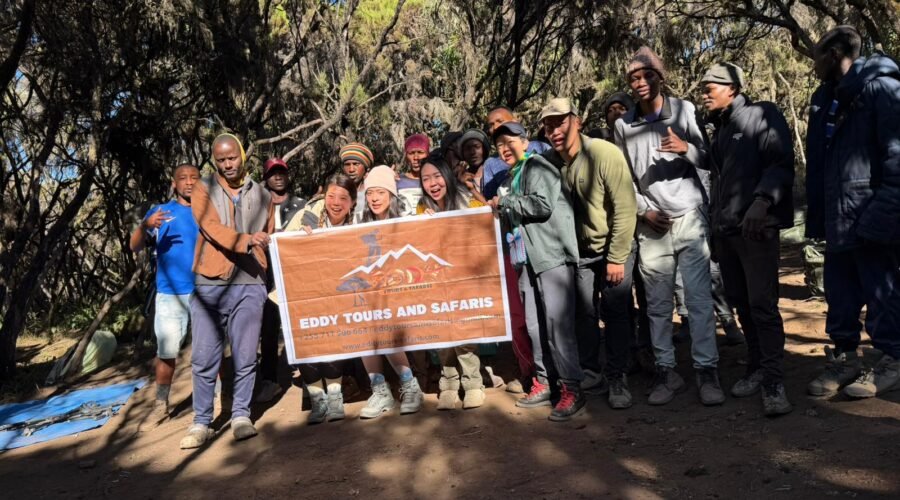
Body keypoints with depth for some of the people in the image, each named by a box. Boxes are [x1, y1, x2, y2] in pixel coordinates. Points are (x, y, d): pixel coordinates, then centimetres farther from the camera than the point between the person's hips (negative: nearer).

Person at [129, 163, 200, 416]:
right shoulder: (159, 211, 8)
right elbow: (134, 247, -1)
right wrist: (146, 225, -21)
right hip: (170, 294, 0)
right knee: (167, 351, 1)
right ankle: (161, 401, 14)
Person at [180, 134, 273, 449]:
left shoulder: (262, 195, 12)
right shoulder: (202, 190, 3)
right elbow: (213, 229, -13)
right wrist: (246, 241, -29)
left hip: (249, 284, 2)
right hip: (209, 283, -1)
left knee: (245, 357, 3)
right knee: (204, 358, 1)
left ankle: (241, 416, 17)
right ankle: (201, 422, 11)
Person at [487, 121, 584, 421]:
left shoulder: (538, 166, -4)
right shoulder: (511, 177, 21)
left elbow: (542, 205, -18)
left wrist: (504, 202, -8)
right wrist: (498, 213, 11)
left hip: (553, 255, -8)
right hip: (528, 259, 9)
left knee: (557, 322, -11)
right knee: (534, 324, 9)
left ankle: (571, 388, -6)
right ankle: (545, 383, 18)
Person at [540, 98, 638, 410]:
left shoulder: (605, 153, -21)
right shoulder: (550, 162, -7)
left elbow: (625, 208, -20)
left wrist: (616, 258, -19)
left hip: (614, 247, -3)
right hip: (581, 252, 4)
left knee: (616, 312, -5)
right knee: (584, 312, 3)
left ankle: (617, 379, 9)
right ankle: (591, 374, 19)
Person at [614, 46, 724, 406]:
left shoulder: (684, 110, 3)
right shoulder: (623, 125, 7)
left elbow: (708, 158, 3)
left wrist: (686, 149, -16)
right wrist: (643, 210, -1)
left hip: (690, 218, -2)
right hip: (651, 226, 2)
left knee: (699, 298, -4)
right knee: (658, 303, 6)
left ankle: (707, 371, 3)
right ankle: (666, 372, 15)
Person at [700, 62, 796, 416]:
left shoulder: (762, 115, -1)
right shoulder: (719, 130, 21)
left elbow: (781, 162, -11)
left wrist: (762, 201, -24)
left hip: (757, 227, -7)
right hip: (724, 230, 7)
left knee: (762, 304, -10)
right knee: (741, 303, 10)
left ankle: (773, 381, -4)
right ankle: (756, 368, 20)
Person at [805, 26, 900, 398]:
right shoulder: (827, 99, 16)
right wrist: (817, 215, 10)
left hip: (869, 219, -8)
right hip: (838, 221, 8)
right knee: (840, 294, 13)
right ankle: (844, 357, 24)